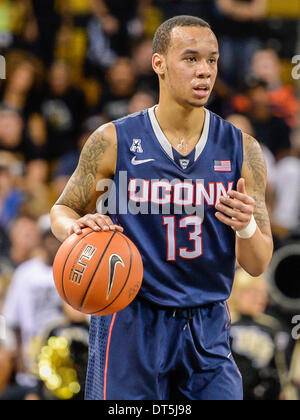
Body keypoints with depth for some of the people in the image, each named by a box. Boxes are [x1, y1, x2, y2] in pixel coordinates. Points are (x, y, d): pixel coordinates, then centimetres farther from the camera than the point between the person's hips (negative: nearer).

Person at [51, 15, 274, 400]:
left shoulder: (240, 150, 1)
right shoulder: (113, 142, -4)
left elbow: (257, 265, 3)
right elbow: (62, 210, 8)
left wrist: (247, 227, -20)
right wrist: (77, 228, -16)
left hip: (207, 331, 2)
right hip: (131, 322, -2)